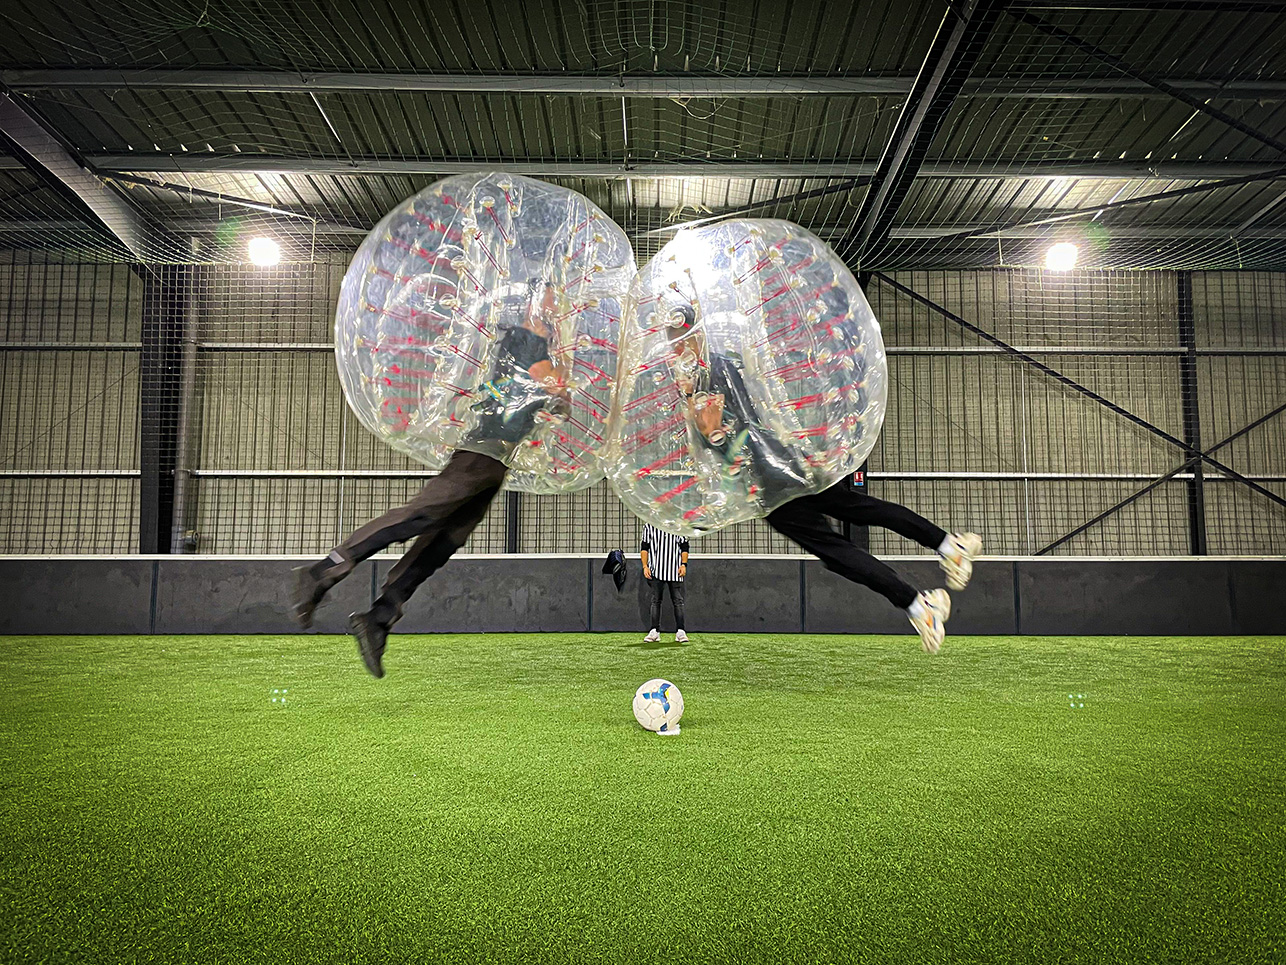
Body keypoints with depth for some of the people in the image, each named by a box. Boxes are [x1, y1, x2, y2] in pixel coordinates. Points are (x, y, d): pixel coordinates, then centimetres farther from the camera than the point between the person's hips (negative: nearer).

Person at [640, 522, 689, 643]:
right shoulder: (649, 525, 7)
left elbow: (684, 546, 8)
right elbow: (644, 547, 8)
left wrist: (684, 564, -4)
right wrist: (645, 566, -3)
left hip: (675, 570, 0)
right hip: (656, 570, 0)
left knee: (678, 601, 0)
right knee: (656, 600, 3)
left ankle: (680, 632, 3)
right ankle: (655, 631, 8)